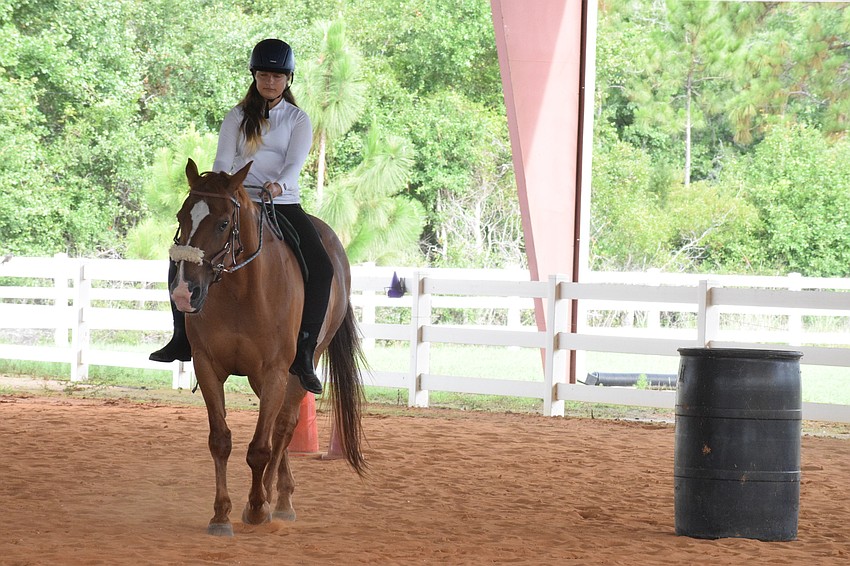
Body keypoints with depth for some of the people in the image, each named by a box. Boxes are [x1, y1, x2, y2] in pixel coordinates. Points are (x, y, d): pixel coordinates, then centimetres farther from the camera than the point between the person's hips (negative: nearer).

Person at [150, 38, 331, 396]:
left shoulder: (298, 120, 7)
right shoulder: (238, 117, 10)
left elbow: (295, 163, -9)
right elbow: (223, 161, 2)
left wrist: (278, 185, -30)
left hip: (283, 203, -2)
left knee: (321, 267, -26)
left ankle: (304, 353, -24)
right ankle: (182, 338, -3)